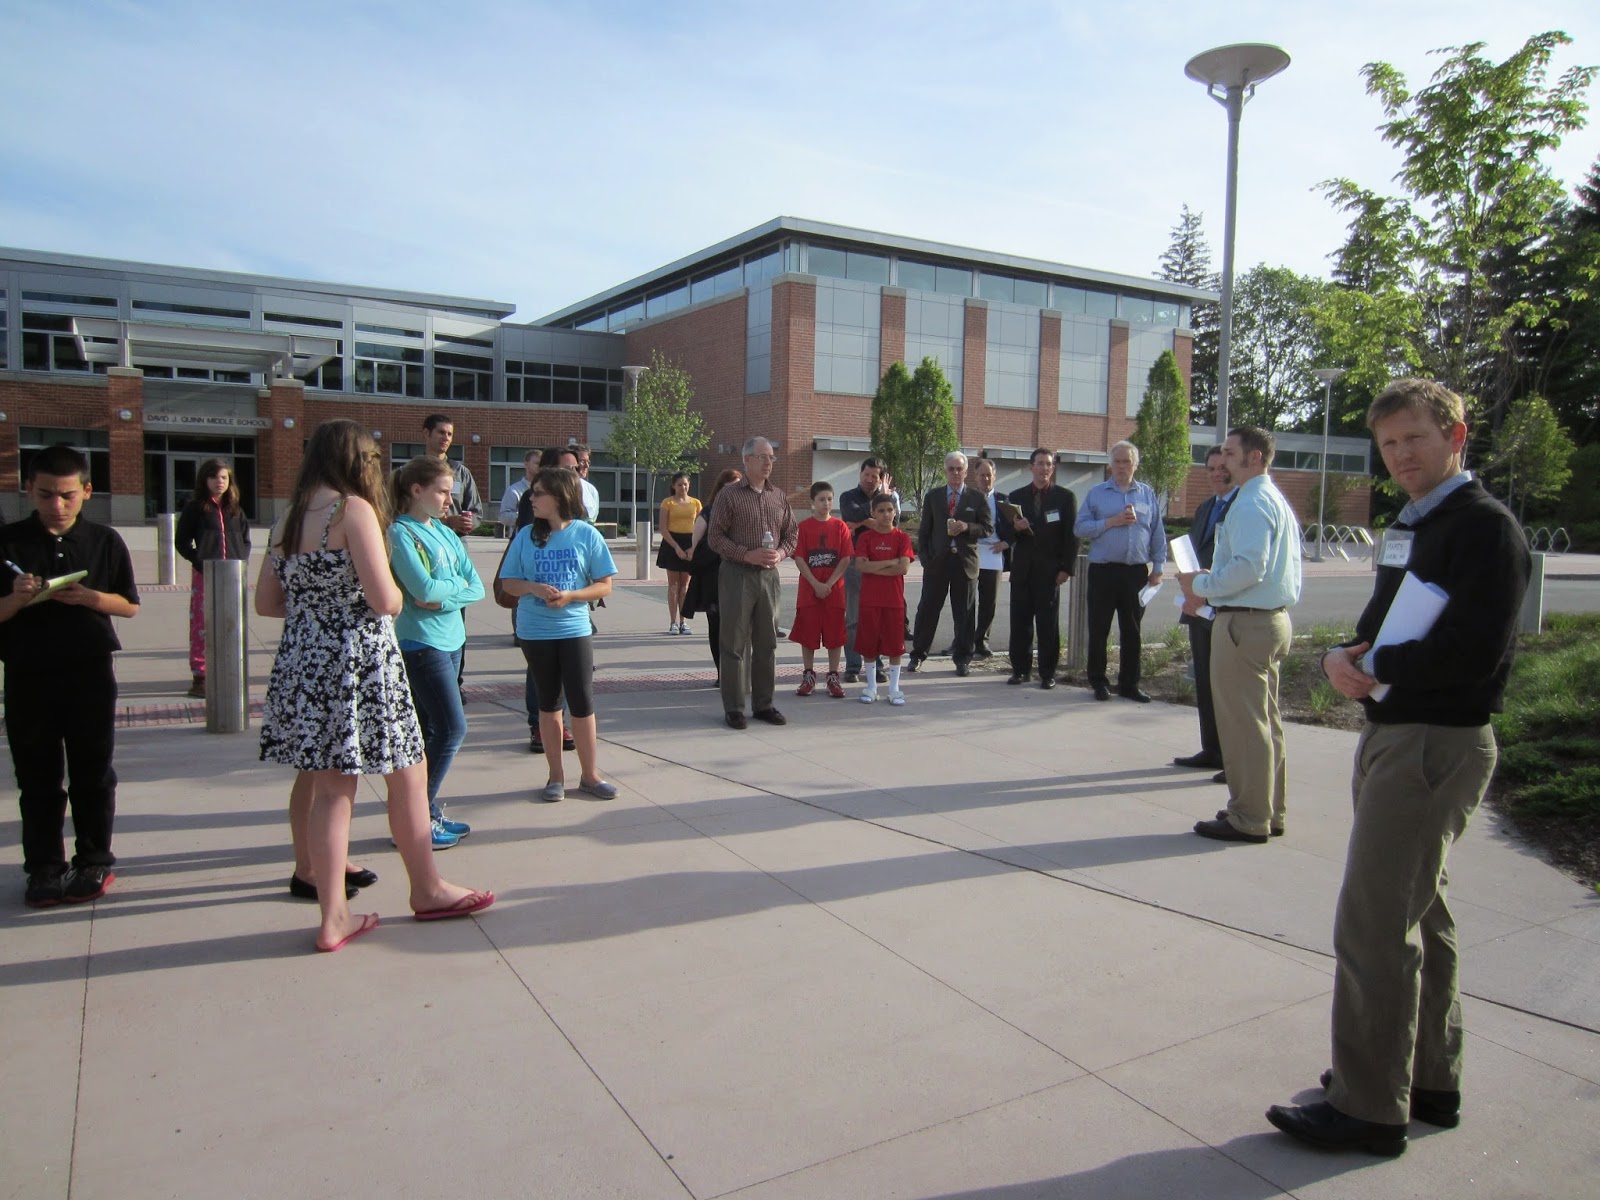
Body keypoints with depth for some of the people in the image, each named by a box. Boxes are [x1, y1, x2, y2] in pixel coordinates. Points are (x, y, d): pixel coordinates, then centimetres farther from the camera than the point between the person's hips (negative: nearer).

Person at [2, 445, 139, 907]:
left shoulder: (106, 541, 2)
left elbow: (129, 605, 5)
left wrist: (89, 597, -13)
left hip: (91, 672, 0)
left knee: (93, 773, 7)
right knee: (38, 778, 8)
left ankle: (94, 862, 19)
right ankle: (44, 868, 18)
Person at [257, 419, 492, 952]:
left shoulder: (289, 517, 10)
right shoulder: (353, 509, -12)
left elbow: (266, 601, 14)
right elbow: (384, 599, -18)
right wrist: (395, 594, 3)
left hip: (303, 663, 7)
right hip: (358, 663, -7)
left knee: (329, 789, 11)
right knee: (408, 774, 10)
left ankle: (333, 917, 15)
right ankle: (427, 891, 24)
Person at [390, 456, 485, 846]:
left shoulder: (446, 533, 12)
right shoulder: (400, 533, -10)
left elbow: (477, 589, 6)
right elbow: (424, 588, -22)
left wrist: (443, 598, -12)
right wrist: (458, 584, -4)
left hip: (450, 639, 8)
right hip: (421, 643, -8)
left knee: (432, 731, 13)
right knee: (452, 728, -8)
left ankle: (430, 813, 22)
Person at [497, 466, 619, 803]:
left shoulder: (586, 534, -5)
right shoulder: (527, 535, 1)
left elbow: (604, 585, -2)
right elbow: (509, 582, 5)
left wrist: (571, 595, -18)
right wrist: (534, 588, -15)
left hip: (575, 630, -2)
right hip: (535, 632, 2)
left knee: (582, 702, 0)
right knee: (549, 702, 12)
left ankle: (589, 774, 15)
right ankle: (556, 775, 22)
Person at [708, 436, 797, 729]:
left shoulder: (779, 496, 11)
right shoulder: (730, 494, -3)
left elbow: (792, 533, 16)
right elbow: (715, 537, -6)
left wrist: (781, 553, -5)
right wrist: (747, 555, -16)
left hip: (769, 574, 5)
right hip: (737, 574, -4)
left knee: (767, 643, 9)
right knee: (735, 643, -1)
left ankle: (763, 704, 19)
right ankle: (733, 708, 7)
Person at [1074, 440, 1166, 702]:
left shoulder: (1148, 494, 10)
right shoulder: (1096, 493, 4)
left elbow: (1158, 534, 10)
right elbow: (1080, 528, -4)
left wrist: (1158, 567, 5)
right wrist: (1111, 522, -13)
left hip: (1136, 572, 2)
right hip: (1103, 570, -2)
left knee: (1131, 631, 8)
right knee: (1099, 629, 3)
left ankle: (1129, 684, 16)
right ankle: (1099, 682, 13)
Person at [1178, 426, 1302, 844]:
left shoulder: (1251, 504, -16)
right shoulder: (1277, 501, 18)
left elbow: (1248, 568, -25)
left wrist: (1201, 584, -12)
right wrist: (1210, 592, 15)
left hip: (1245, 623, -11)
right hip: (1274, 618, 11)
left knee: (1242, 720, -4)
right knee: (1266, 718, 16)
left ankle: (1248, 819, 4)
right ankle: (1270, 811, 26)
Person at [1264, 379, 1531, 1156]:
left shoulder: (1486, 528, -14)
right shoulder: (1409, 528, 16)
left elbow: (1470, 650, -25)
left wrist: (1376, 670, -13)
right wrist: (1342, 657, -5)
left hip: (1438, 746, -10)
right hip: (1392, 735, 10)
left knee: (1373, 924, -6)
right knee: (1418, 916, 18)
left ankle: (1370, 1109, 6)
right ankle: (1430, 1083, 32)